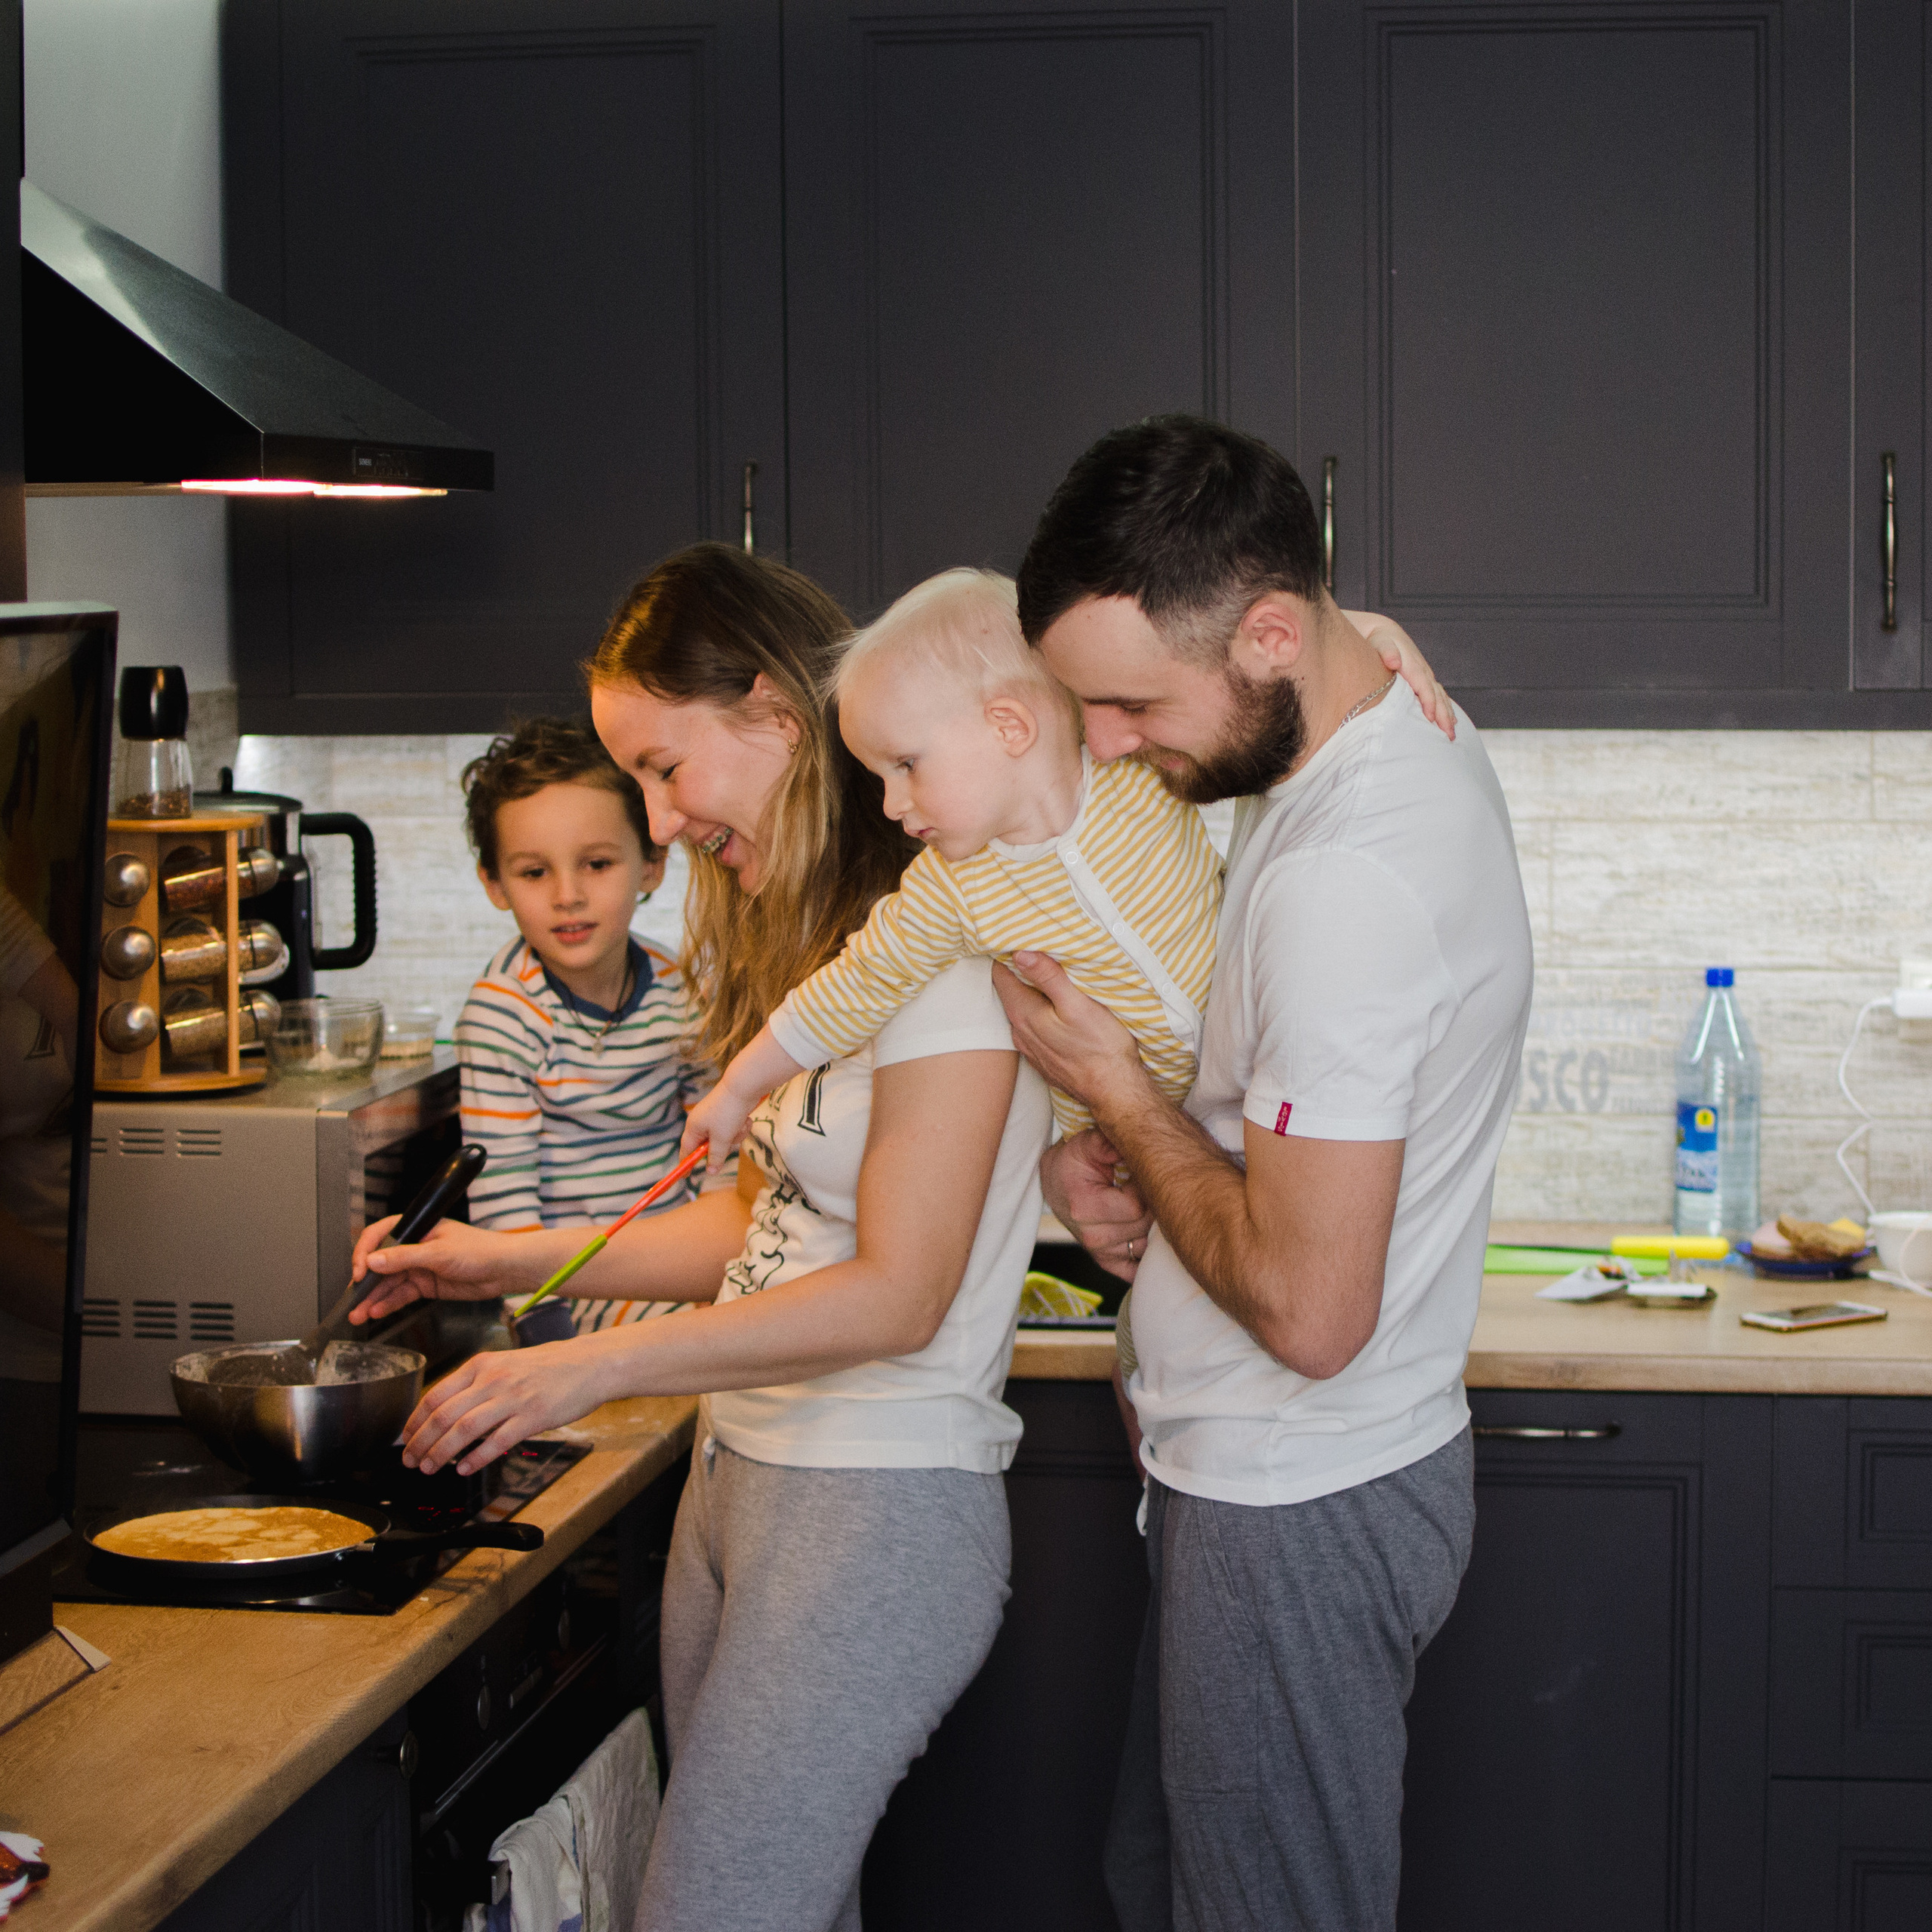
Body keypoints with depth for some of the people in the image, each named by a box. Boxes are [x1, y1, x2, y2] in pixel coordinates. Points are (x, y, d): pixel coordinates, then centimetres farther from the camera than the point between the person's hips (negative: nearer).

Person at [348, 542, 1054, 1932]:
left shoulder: (940, 937, -16)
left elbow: (896, 1293, -17)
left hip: (879, 1511, -8)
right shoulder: (791, 938, 15)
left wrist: (591, 1369, -15)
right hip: (737, 1477, 9)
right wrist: (509, 1260, 15)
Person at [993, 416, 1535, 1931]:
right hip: (1288, 1477, 10)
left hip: (1300, 1518, -10)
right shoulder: (1408, 743, 3)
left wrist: (1119, 1095, -16)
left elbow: (1308, 1308, -29)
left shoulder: (1345, 883, -30)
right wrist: (1112, 1156, 1)